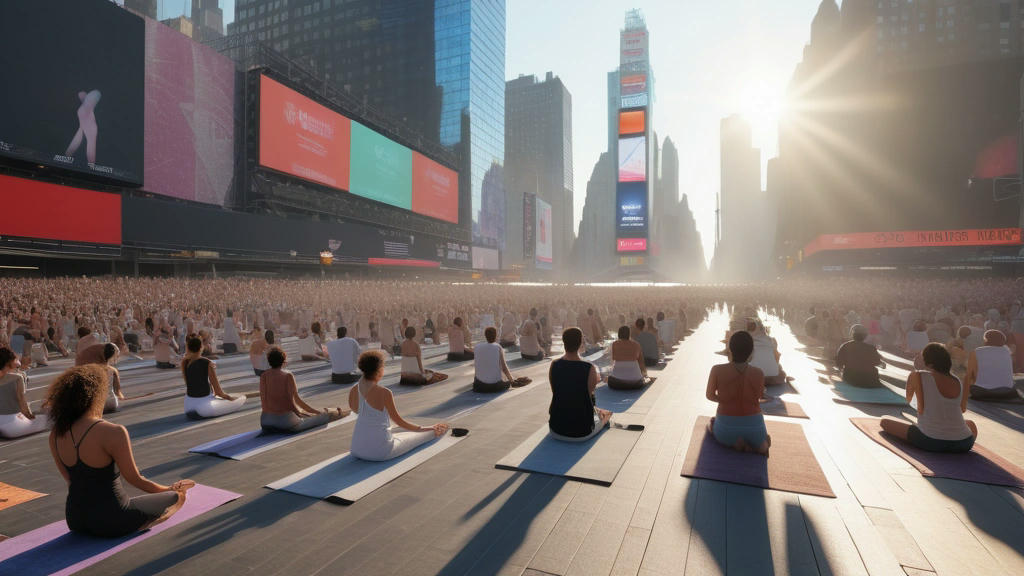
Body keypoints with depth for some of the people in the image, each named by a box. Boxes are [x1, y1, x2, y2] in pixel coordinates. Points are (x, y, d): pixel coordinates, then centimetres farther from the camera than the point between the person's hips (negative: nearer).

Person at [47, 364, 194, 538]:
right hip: (110, 523, -7)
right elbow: (135, 479, -16)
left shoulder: (55, 436, -6)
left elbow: (69, 479, 8)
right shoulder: (113, 433, -27)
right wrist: (168, 489, 2)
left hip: (74, 520, 7)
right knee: (177, 497, 13)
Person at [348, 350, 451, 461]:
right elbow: (398, 421, -9)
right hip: (380, 452, -7)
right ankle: (437, 432, 56)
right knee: (418, 437, 22)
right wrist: (423, 429, 6)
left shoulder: (352, 391, -3)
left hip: (357, 450, 7)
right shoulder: (384, 393, -21)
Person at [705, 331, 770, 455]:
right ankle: (757, 446, 2)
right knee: (766, 440, 38)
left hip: (726, 429, -1)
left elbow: (710, 395, 3)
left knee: (711, 424, 36)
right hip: (753, 428, 2)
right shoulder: (758, 373, -11)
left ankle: (734, 443, 6)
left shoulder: (717, 370, -14)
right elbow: (758, 397, 7)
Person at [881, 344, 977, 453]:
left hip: (931, 441, -5)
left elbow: (908, 400, 11)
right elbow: (963, 409, 24)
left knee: (885, 420, 13)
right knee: (971, 424, 40)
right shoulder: (959, 381, 10)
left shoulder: (917, 375, -3)